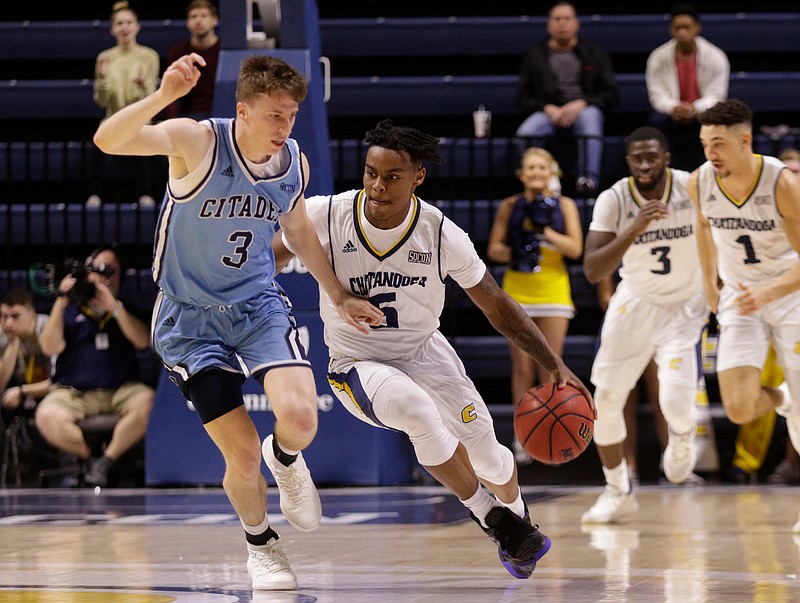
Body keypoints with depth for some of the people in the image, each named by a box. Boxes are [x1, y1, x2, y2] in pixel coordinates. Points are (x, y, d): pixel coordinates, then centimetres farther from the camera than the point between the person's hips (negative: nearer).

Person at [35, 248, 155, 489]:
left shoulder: (127, 312, 18)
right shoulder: (69, 311, 14)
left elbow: (143, 341, -2)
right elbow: (50, 347, -2)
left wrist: (115, 307, -13)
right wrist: (60, 303, -9)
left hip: (121, 391, 1)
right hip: (72, 393, -1)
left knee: (147, 401, -33)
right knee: (47, 416, -33)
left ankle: (107, 460, -23)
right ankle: (91, 457, -14)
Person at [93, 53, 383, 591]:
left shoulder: (295, 163, -4)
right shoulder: (197, 141, -20)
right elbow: (108, 141, -36)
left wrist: (340, 297, 18)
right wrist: (164, 96, -52)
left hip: (259, 304, 3)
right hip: (190, 319, -3)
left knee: (299, 419, -22)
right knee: (243, 455, -5)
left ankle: (285, 459, 16)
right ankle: (260, 542, 27)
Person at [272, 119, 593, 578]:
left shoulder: (443, 236, -15)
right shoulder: (325, 217, -17)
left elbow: (497, 306, -5)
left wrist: (555, 365, -10)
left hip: (425, 352, 2)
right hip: (358, 364, -2)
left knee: (485, 452, -5)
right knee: (416, 409, -34)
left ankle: (516, 514, 35)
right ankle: (491, 518, -14)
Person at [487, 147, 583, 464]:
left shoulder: (564, 205, 5)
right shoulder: (509, 207, 6)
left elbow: (575, 248, -3)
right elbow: (493, 248, 6)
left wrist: (545, 230, -13)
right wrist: (513, 253, -13)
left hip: (554, 290, 0)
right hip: (516, 289, 0)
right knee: (522, 368, -1)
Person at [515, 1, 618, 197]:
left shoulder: (594, 54, 13)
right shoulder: (535, 55, 15)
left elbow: (610, 93, 7)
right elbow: (523, 97, 11)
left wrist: (581, 104, -11)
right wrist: (548, 108, -9)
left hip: (584, 108, -1)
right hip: (549, 111, 1)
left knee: (590, 117, -39)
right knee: (524, 133, -33)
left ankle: (589, 179, -46)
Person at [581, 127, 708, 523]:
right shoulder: (613, 201, -19)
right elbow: (592, 271, -28)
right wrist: (634, 230, -38)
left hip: (684, 306, -2)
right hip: (634, 302, 2)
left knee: (676, 402, -20)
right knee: (605, 402, 3)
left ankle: (681, 438, 18)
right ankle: (617, 492, 23)